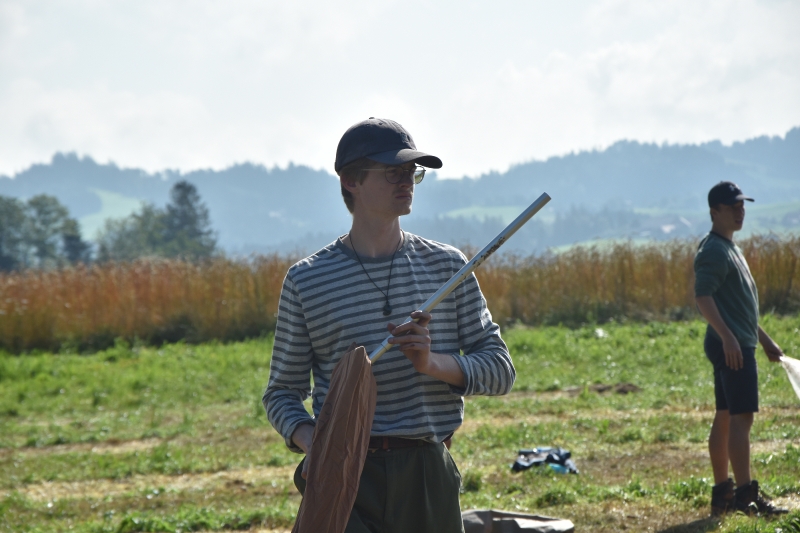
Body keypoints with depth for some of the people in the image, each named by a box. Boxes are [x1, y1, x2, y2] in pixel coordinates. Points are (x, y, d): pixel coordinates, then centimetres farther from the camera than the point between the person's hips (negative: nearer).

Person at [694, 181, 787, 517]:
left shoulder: (729, 248, 21)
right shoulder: (713, 250, -12)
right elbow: (703, 297, -23)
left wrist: (763, 338, 28)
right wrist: (727, 336, -31)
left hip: (739, 344, 10)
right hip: (730, 346, -10)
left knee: (725, 418, 11)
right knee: (741, 417, -13)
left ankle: (722, 494, 15)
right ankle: (746, 495, -16)